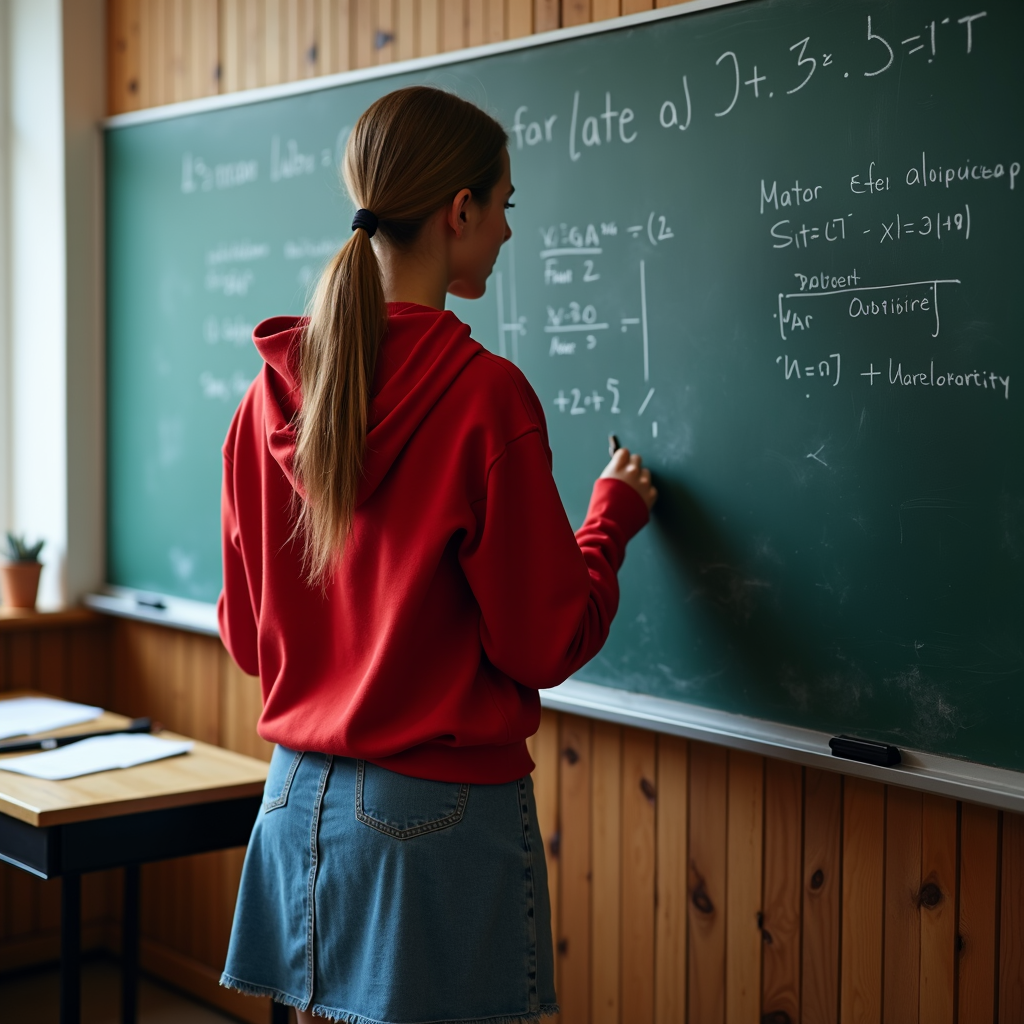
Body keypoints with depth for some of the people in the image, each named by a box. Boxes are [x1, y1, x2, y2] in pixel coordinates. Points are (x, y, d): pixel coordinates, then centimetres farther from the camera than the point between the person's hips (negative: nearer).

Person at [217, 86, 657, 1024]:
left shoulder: (273, 395, 1)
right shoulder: (484, 396, -17)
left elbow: (245, 633, 8)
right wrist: (611, 520, 5)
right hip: (442, 814, -6)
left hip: (300, 801, 6)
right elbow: (546, 643, -11)